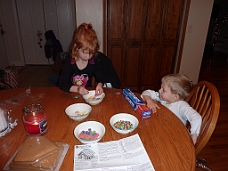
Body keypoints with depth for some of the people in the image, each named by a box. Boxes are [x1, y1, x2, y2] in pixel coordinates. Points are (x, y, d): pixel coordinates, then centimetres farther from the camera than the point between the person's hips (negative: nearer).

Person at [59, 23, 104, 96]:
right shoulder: (69, 61, -12)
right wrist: (77, 89, -31)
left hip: (88, 95, 1)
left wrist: (99, 85, -20)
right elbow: (62, 84, -14)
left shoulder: (94, 61, -8)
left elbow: (100, 78, 3)